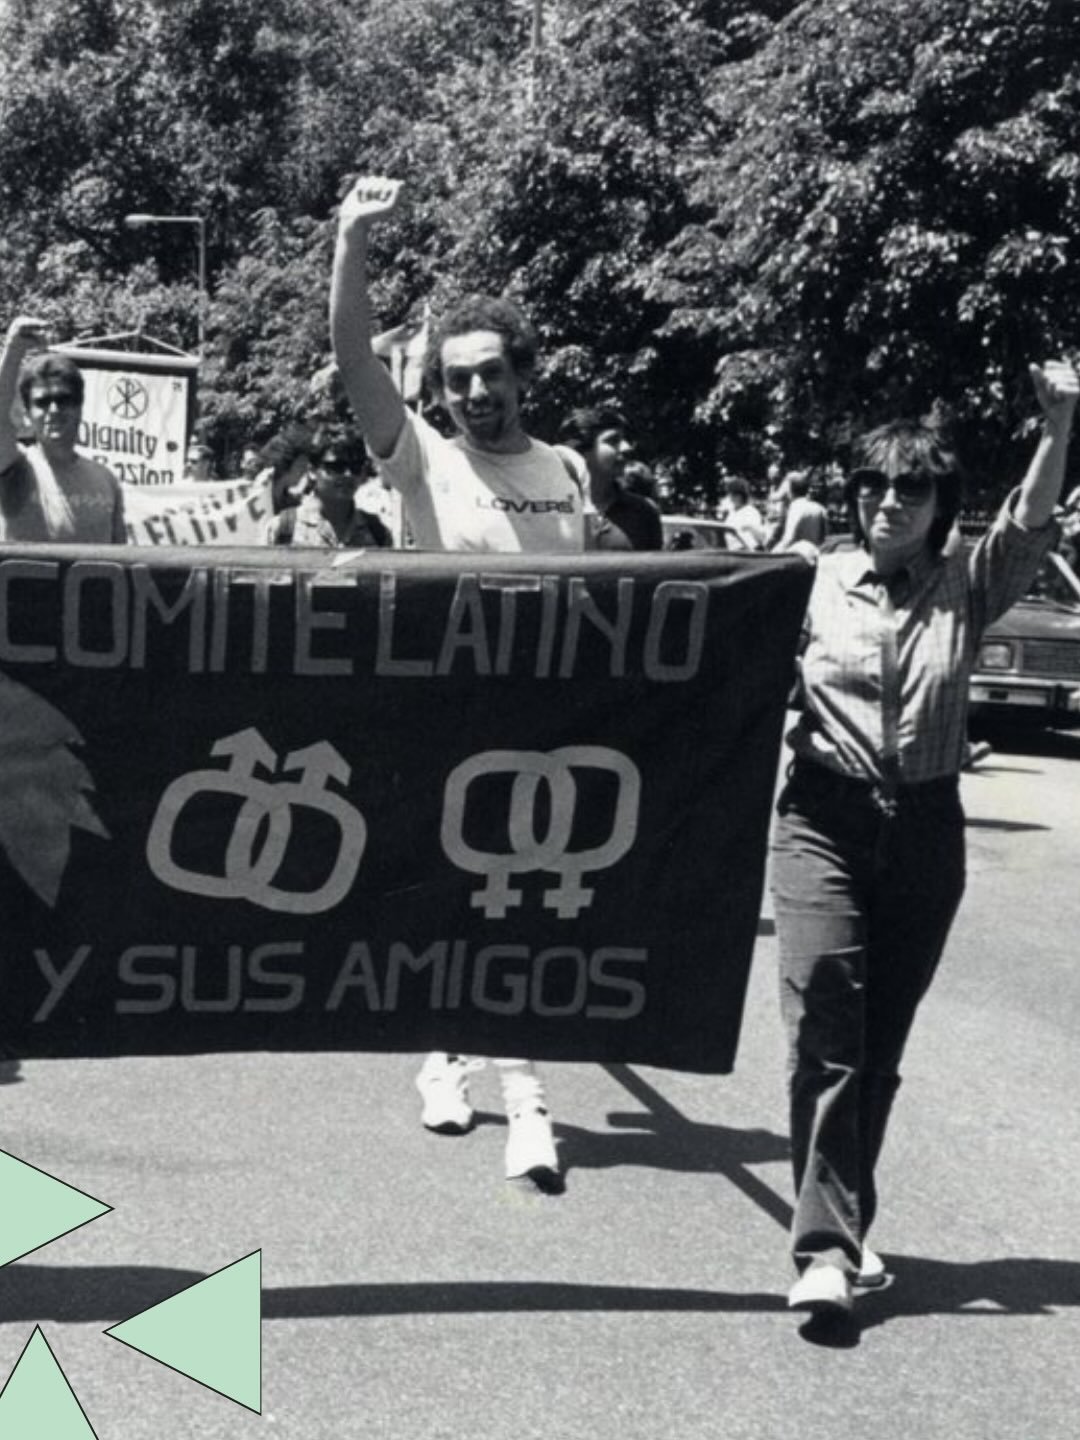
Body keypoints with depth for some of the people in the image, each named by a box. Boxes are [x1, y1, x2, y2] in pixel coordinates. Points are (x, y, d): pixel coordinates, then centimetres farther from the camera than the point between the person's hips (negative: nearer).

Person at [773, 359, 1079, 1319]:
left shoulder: (965, 589, 5)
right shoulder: (813, 581, 0)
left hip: (927, 827, 2)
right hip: (826, 818, -2)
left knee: (884, 1034, 10)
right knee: (825, 1023, -11)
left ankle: (847, 1223, 24)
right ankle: (826, 1245, -8)